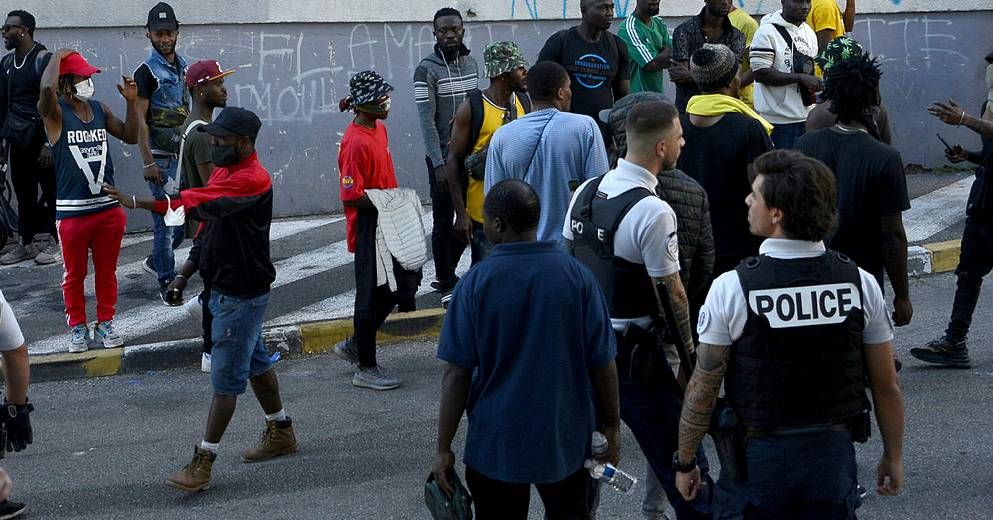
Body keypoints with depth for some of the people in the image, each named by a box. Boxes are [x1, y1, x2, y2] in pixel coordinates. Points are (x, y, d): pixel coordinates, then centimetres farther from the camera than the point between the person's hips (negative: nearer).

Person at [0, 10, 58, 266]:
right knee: (24, 194, 10)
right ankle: (26, 244, 18)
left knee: (51, 192, 0)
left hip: (40, 140, -6)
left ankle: (56, 243, 7)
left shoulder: (44, 60, -9)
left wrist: (49, 143, -17)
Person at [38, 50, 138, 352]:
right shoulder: (55, 112, -11)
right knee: (74, 274, 10)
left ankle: (105, 323, 29)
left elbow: (130, 136, 14)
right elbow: (46, 88, -34)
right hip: (72, 211, -4)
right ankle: (77, 327, 25)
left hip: (109, 206, 4)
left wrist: (131, 102, 1)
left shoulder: (99, 109, 5)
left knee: (107, 271, 15)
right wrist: (58, 57, -18)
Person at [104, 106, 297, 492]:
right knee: (255, 363, 21)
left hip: (242, 296, -10)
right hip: (223, 288, 10)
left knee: (226, 379, -5)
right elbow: (208, 221, 18)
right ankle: (281, 433, 37)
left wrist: (138, 202, -41)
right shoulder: (224, 170, 8)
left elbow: (198, 203, -36)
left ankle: (202, 464, -2)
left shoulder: (253, 181, -24)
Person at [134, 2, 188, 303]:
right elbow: (139, 120, -12)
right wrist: (148, 162, -17)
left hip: (186, 154, 7)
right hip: (162, 158, -7)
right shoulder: (146, 72, -10)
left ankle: (156, 261, 32)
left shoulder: (185, 67, 10)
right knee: (165, 220, -5)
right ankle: (167, 283, 0)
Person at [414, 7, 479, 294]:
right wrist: (438, 164, -19)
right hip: (444, 158, -6)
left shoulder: (471, 63, 8)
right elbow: (426, 120, -15)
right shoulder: (426, 70, -11)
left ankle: (447, 272, 28)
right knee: (444, 222, 3)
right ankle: (446, 281, 14)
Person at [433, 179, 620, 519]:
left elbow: (457, 373, -12)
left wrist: (443, 448, -4)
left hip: (496, 442, -1)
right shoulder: (577, 277, -9)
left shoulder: (475, 284, -13)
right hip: (566, 438, 2)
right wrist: (612, 425, 9)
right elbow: (603, 363, -5)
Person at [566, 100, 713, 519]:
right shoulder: (653, 212, -20)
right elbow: (670, 295, -16)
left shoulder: (586, 191, 2)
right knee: (680, 458, 3)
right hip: (632, 351, -8)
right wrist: (688, 359, -6)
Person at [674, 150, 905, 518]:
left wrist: (684, 462, 3)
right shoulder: (861, 284, -7)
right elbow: (886, 387, 0)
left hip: (758, 459, -3)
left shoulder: (731, 288, -15)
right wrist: (893, 456, 15)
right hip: (834, 457, 3)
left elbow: (702, 391, -10)